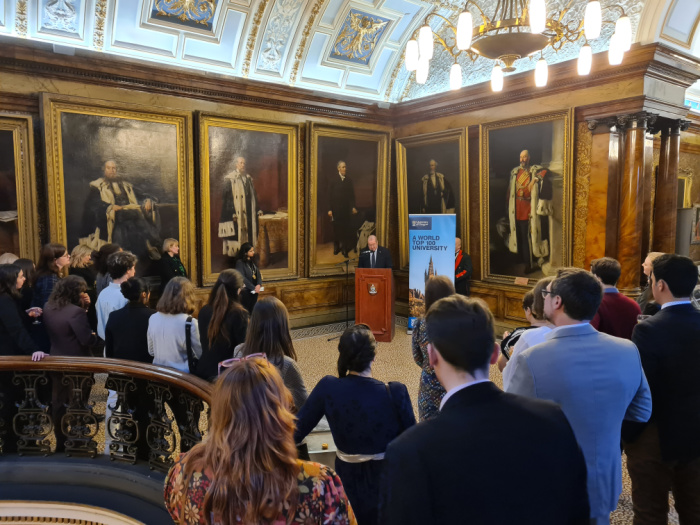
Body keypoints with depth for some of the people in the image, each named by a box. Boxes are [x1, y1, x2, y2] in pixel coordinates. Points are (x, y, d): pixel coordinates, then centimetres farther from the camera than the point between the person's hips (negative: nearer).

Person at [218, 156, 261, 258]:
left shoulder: (248, 178, 13)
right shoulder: (229, 179, -4)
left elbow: (253, 195, 19)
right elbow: (226, 197, -10)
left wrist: (258, 209, 12)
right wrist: (231, 212, -19)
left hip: (248, 213, 6)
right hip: (236, 212, -5)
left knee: (248, 232, 6)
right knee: (236, 233, -7)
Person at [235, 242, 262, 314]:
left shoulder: (253, 261, 10)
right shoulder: (240, 262, -10)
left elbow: (258, 274, 7)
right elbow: (242, 278, -16)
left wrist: (259, 285, -12)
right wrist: (253, 287, -19)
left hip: (254, 291, 6)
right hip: (245, 291, -6)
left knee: (253, 310, 11)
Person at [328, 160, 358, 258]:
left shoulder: (349, 180, 7)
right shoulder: (333, 180, 1)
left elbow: (352, 195, 8)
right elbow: (330, 195, -1)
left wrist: (353, 207, -3)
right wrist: (329, 209, -6)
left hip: (347, 209, 1)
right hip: (336, 209, -1)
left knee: (346, 229, -3)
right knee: (336, 229, 6)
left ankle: (345, 249, 5)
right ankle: (336, 247, 22)